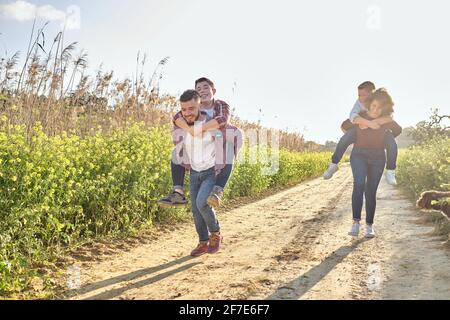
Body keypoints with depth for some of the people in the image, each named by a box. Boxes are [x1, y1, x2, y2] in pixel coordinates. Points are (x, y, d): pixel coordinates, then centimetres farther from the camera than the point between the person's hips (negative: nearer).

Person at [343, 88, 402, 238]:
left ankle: (369, 225, 13)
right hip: (359, 155, -1)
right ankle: (355, 222, -27)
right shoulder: (359, 117, -6)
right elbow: (344, 126, 12)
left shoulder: (386, 121, -3)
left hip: (377, 158, 1)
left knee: (370, 192, 0)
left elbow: (398, 129, 18)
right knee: (359, 184, -24)